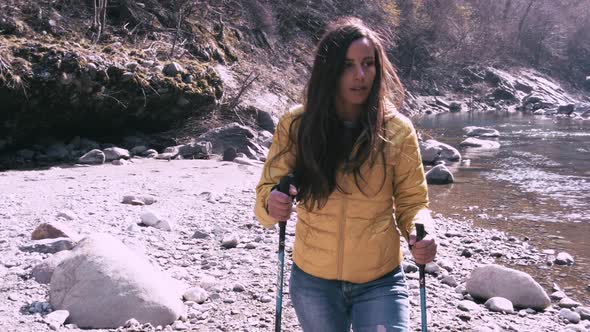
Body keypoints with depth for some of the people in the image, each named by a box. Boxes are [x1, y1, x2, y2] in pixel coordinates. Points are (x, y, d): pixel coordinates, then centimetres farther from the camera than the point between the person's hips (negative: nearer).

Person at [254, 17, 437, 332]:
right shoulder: (296, 125, -9)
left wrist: (420, 235, -23)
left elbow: (412, 201, -1)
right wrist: (271, 204, -29)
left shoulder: (397, 130, -10)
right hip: (313, 282, 2)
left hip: (380, 283, -1)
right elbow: (266, 190, -5)